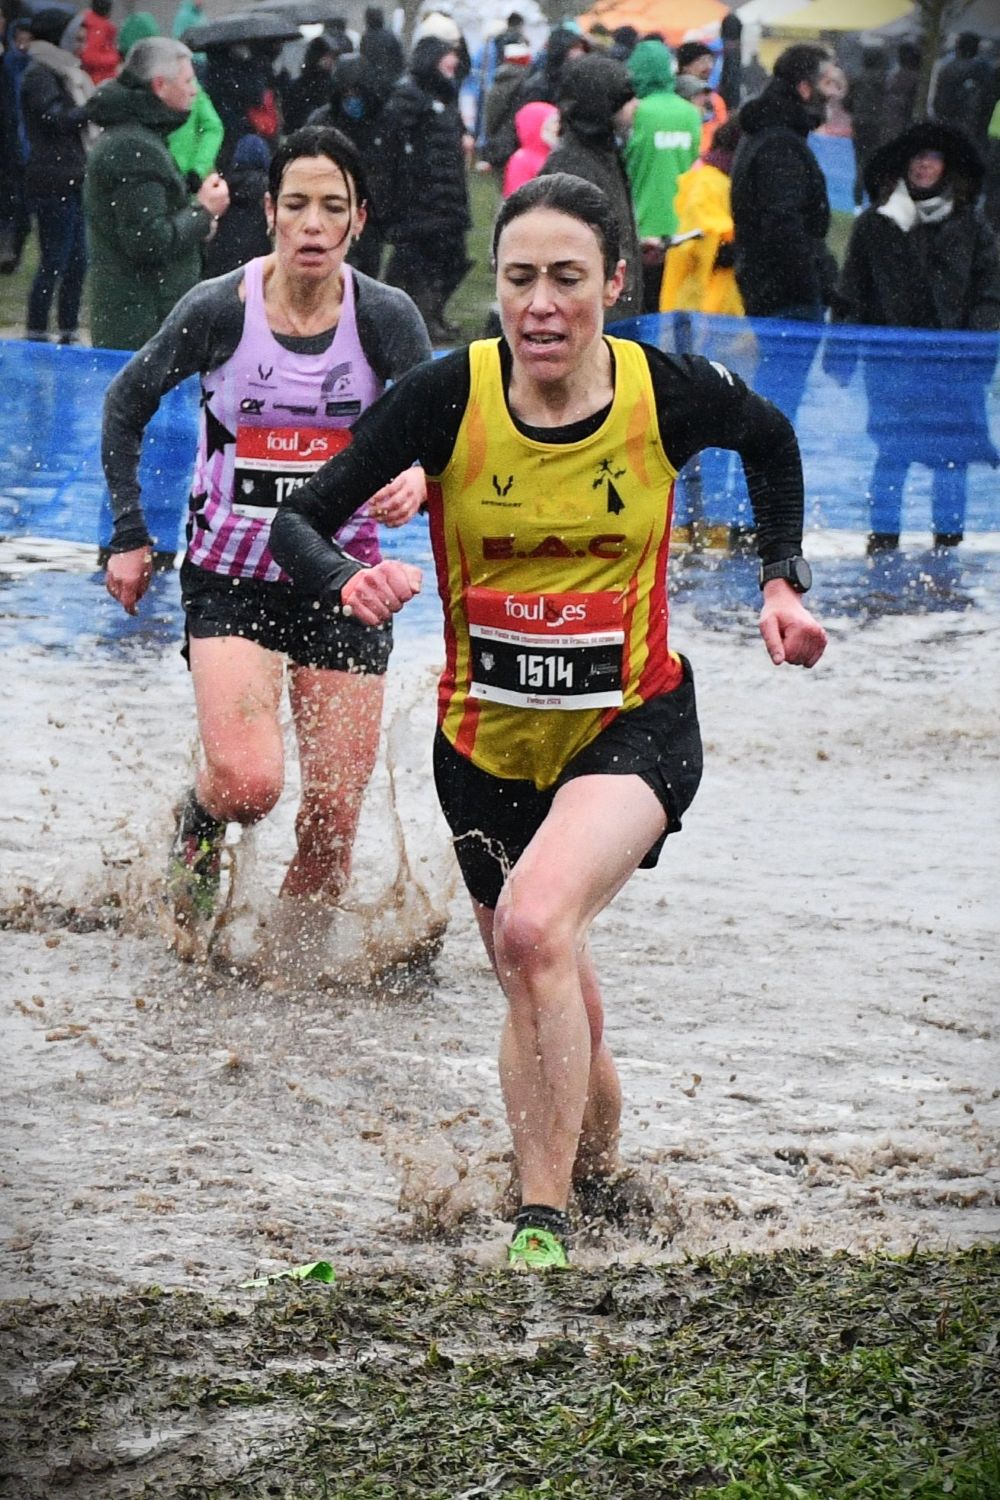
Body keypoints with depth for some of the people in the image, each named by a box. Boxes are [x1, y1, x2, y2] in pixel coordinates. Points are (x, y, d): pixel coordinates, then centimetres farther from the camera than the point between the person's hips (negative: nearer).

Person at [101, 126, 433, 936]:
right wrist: (130, 536, 5)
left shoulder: (385, 316, -7)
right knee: (247, 781, -20)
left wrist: (421, 475, -38)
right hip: (231, 575, -1)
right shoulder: (218, 310, -9)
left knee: (335, 814, 1)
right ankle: (197, 835, 16)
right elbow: (127, 404, 7)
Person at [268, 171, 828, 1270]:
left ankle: (544, 1218, -24)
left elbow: (772, 442, 12)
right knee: (552, 1007, 16)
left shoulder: (670, 394, -12)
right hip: (485, 739, 3)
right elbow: (298, 520, -10)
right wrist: (346, 581, -31)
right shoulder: (448, 396, -14)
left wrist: (782, 581, 6)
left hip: (633, 724, -3)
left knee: (535, 927, -30)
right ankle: (601, 1179, 44)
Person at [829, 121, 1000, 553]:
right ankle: (883, 531, 5)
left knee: (953, 448, 1)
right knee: (893, 447, -3)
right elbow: (851, 291, 10)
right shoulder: (875, 225, 7)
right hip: (890, 352, 0)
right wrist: (840, 350, 6)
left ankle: (948, 532, 12)